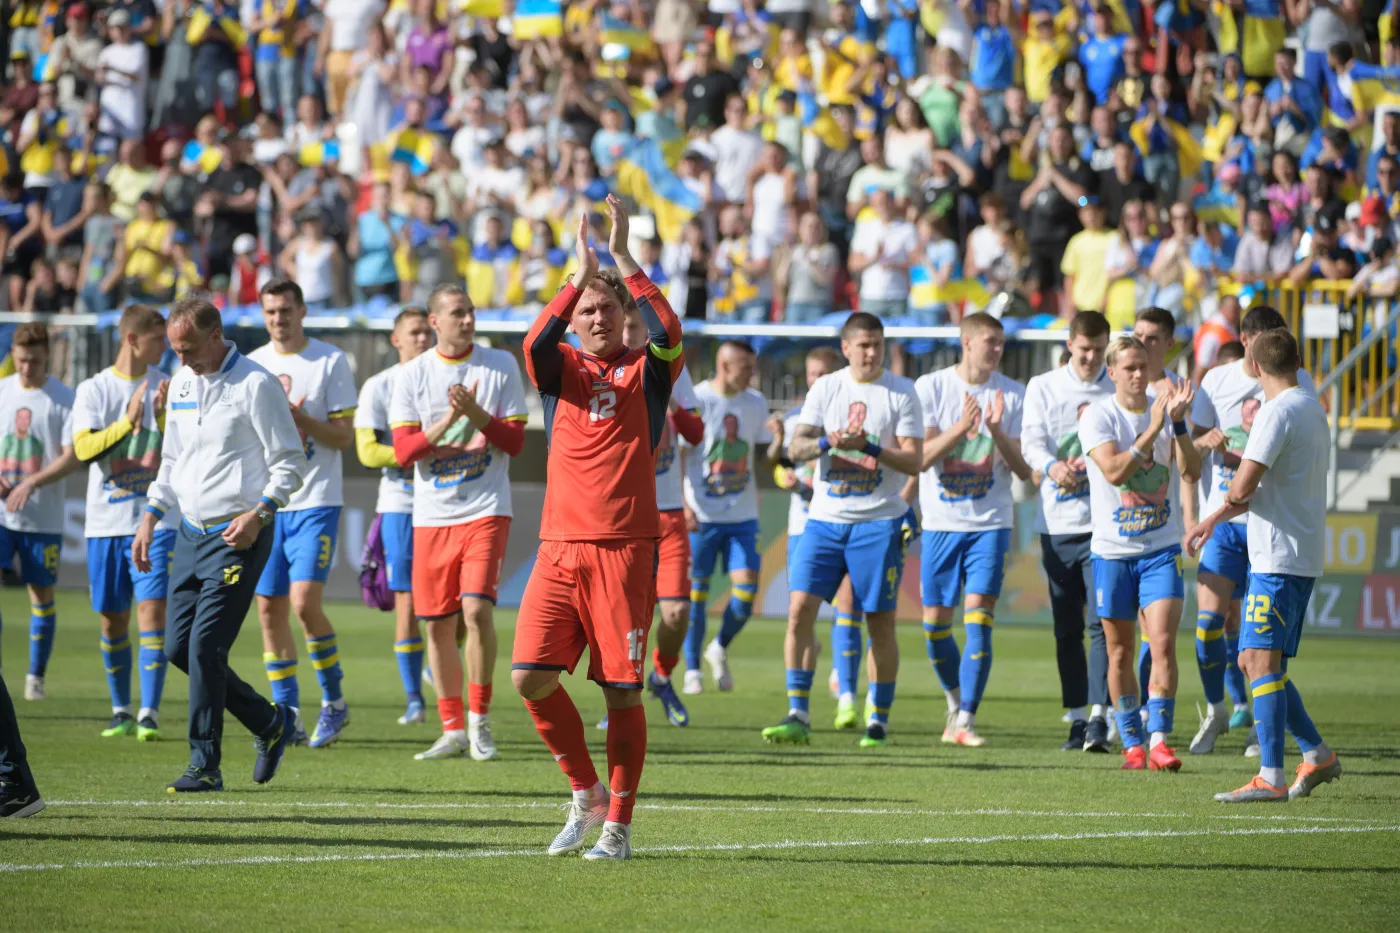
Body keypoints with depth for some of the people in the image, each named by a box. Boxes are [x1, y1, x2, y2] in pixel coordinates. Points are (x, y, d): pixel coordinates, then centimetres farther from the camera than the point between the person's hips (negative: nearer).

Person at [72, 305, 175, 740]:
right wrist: (127, 423, -24)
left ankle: (149, 714, -15)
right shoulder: (93, 390, 1)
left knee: (152, 609, -13)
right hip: (105, 522, 1)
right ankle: (121, 712, 20)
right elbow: (84, 448, -12)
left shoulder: (167, 387, 5)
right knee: (112, 620, 7)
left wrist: (162, 418, -16)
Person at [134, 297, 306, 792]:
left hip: (237, 536, -8)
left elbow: (291, 464, -9)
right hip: (191, 532, 8)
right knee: (179, 648, 5)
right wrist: (151, 518, 14)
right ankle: (271, 723, 20)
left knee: (205, 648, -13)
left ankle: (205, 766, -5)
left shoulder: (255, 385, -10)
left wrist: (259, 513, -21)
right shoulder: (181, 382, 12)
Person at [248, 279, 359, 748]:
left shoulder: (330, 362, -2)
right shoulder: (252, 365, 11)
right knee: (269, 608, 2)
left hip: (315, 502, -5)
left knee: (304, 600, -16)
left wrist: (298, 416, -18)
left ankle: (334, 700, 2)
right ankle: (287, 715, 10)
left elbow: (345, 436, -5)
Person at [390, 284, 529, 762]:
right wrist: (447, 421, -16)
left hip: (485, 510, -2)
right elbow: (403, 452, -2)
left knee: (476, 609, -17)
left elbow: (515, 441, -1)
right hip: (431, 516, 2)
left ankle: (479, 720, -3)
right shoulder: (413, 375, 3)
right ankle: (452, 731, 14)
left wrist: (476, 413, -16)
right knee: (438, 624, 4)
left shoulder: (501, 366, 1)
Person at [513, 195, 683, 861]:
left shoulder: (647, 372, 6)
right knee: (531, 676, -9)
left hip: (625, 548, -2)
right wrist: (581, 274, -15)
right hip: (560, 548, 2)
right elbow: (534, 344, -12)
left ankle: (618, 824, 5)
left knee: (622, 689, -3)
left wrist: (623, 259, -13)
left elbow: (670, 335, -15)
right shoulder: (562, 368, 11)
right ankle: (585, 793, 11)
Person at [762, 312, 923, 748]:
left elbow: (913, 460, -5)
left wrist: (870, 447, -21)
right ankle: (798, 716, -7)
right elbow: (795, 448, 1)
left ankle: (878, 720, 12)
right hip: (825, 517, 2)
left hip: (878, 522, -2)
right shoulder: (825, 388, 8)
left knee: (880, 622, 1)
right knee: (799, 609, -10)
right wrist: (827, 442, -20)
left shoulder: (901, 392, 1)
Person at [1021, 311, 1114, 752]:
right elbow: (1031, 439, -7)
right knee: (1067, 629, 6)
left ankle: (1099, 717, -15)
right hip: (1057, 523, 2)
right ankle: (1077, 719, 13)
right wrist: (1051, 465, -28)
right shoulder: (1042, 387, 7)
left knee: (1102, 623, -12)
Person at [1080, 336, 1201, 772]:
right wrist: (1152, 430, -26)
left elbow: (1191, 472, -8)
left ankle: (1159, 740, -11)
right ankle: (1132, 744, 16)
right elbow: (1114, 471, -21)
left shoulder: (1164, 409, 2)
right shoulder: (1097, 416, -7)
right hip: (1113, 550, -1)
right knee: (1120, 650, 6)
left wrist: (1179, 423, -22)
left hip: (1162, 547, 1)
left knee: (1163, 643, -12)